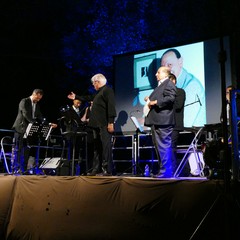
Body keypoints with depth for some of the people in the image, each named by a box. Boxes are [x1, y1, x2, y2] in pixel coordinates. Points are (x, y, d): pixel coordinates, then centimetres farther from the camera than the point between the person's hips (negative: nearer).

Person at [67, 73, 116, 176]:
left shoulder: (108, 90, -6)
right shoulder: (99, 92, 23)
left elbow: (111, 106, -16)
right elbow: (89, 98, 39)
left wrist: (111, 122, -22)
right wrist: (76, 97, 45)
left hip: (104, 124, -10)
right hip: (97, 125, 10)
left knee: (106, 145, -10)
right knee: (97, 147, 9)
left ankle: (108, 170, -10)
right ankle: (97, 169, 13)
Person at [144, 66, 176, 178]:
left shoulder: (169, 84, -6)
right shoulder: (160, 85, 25)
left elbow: (170, 98, -19)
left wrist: (155, 102, -17)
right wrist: (149, 99, 15)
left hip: (163, 121, -11)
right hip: (156, 121, 11)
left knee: (164, 146, -11)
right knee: (158, 146, 12)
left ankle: (166, 171, -8)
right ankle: (162, 169, 18)